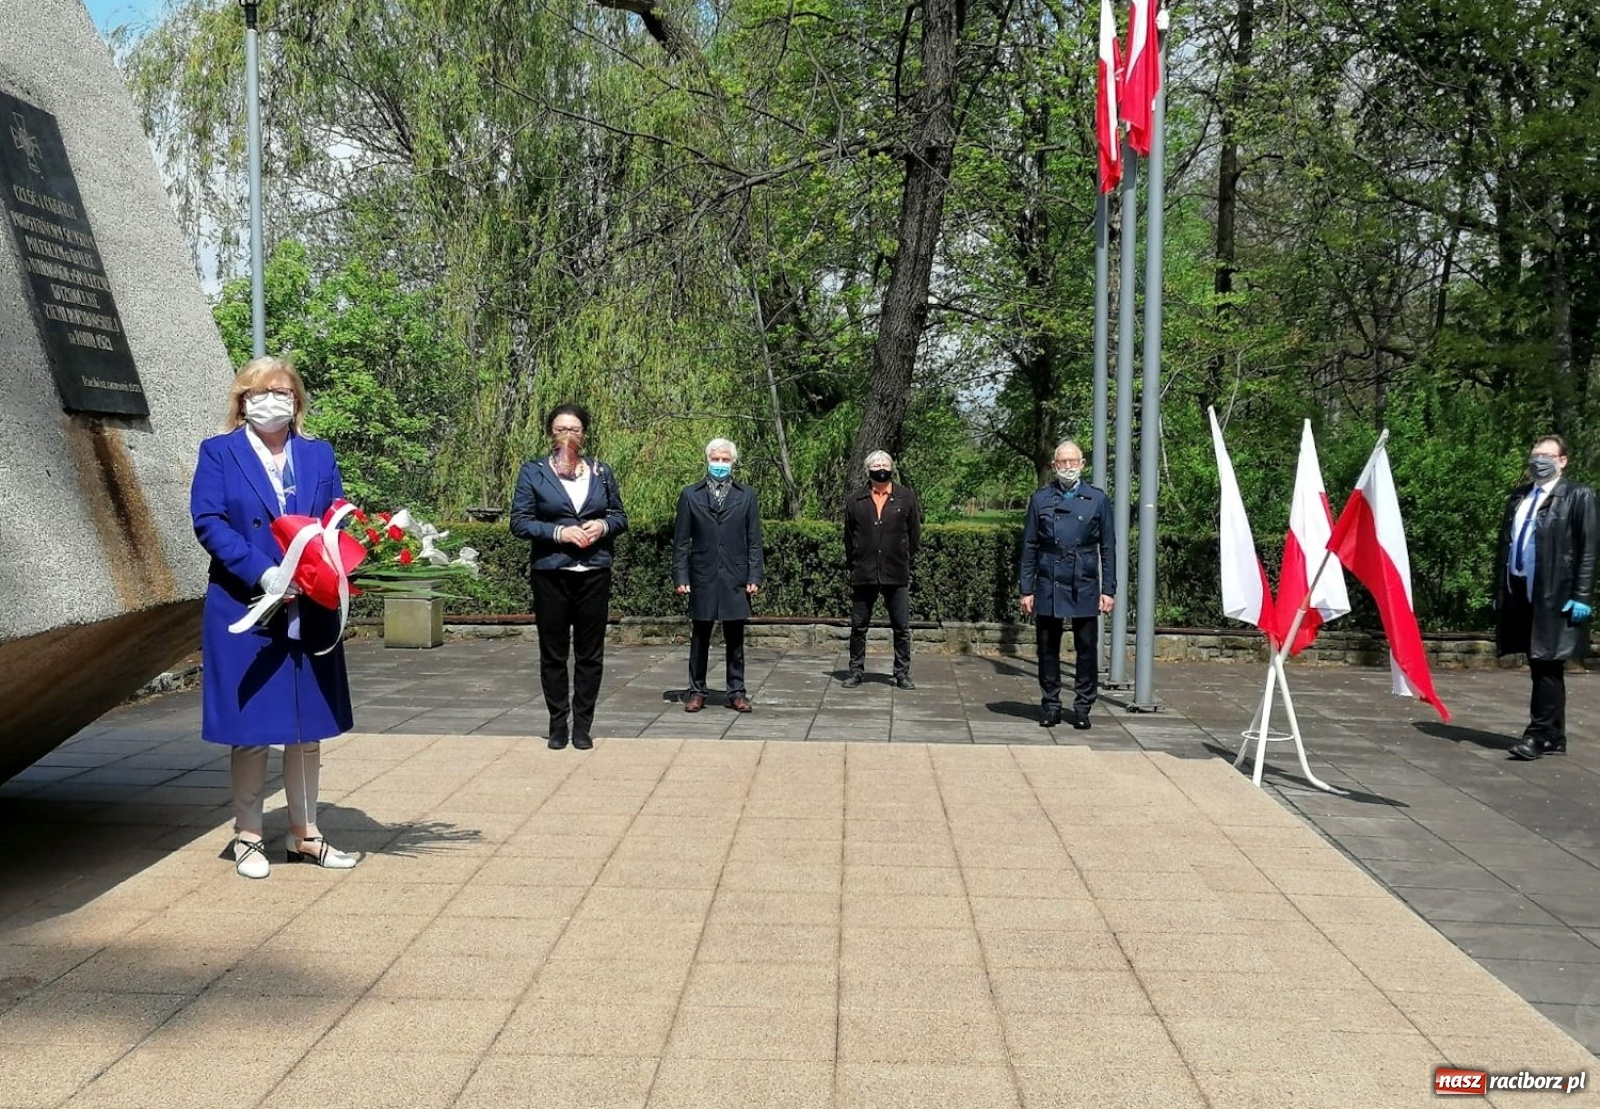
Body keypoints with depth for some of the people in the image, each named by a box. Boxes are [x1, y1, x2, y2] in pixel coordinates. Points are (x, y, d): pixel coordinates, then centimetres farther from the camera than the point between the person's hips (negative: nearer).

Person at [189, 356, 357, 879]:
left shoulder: (319, 455, 12)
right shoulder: (218, 453, 2)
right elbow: (208, 521, -9)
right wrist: (263, 572, -20)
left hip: (310, 613, 3)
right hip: (245, 611, -3)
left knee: (308, 727, 9)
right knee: (250, 730, 3)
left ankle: (305, 834, 21)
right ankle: (248, 837, 16)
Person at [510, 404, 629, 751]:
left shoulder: (601, 471, 9)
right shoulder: (533, 472, 1)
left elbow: (620, 516, 13)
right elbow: (519, 522, -3)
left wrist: (603, 525, -9)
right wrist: (559, 533, -16)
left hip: (594, 573, 2)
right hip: (550, 574, -2)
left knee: (590, 653, 4)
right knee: (553, 653, 4)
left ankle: (582, 726, 13)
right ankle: (558, 725, 14)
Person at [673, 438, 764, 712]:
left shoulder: (747, 496, 8)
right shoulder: (690, 495, 6)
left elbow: (754, 542, 5)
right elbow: (681, 542, 4)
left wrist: (754, 577, -2)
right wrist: (680, 576, -3)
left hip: (735, 578, 0)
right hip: (702, 577, 0)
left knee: (735, 638, 5)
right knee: (700, 637, 6)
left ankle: (737, 692, 12)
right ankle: (696, 691, 13)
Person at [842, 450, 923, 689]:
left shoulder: (906, 498, 4)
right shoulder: (855, 501, 6)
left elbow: (914, 535, 9)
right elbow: (848, 537, 10)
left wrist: (904, 561, 8)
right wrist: (853, 565, 7)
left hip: (897, 575, -1)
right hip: (863, 575, 1)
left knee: (902, 628, 2)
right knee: (858, 626, 7)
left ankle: (902, 674, 12)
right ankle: (856, 671, 18)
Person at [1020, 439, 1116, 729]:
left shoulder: (1097, 500, 5)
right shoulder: (1040, 500, 6)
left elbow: (1108, 549, 6)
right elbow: (1029, 548, 7)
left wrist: (1108, 590, 0)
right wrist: (1027, 590, 2)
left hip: (1085, 587, 0)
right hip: (1048, 587, 1)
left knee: (1087, 649, 1)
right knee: (1048, 649, 5)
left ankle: (1083, 708, 11)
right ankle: (1050, 706, 15)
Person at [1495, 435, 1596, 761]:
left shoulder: (1578, 496, -1)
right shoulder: (1518, 496, 16)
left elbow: (1587, 550, -7)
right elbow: (1504, 544, 15)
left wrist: (1582, 597, -12)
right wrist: (1499, 591, 12)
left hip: (1555, 596, -6)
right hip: (1519, 592, 6)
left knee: (1548, 667, -3)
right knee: (1540, 668, 11)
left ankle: (1539, 735, 0)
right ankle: (1554, 738, 18)